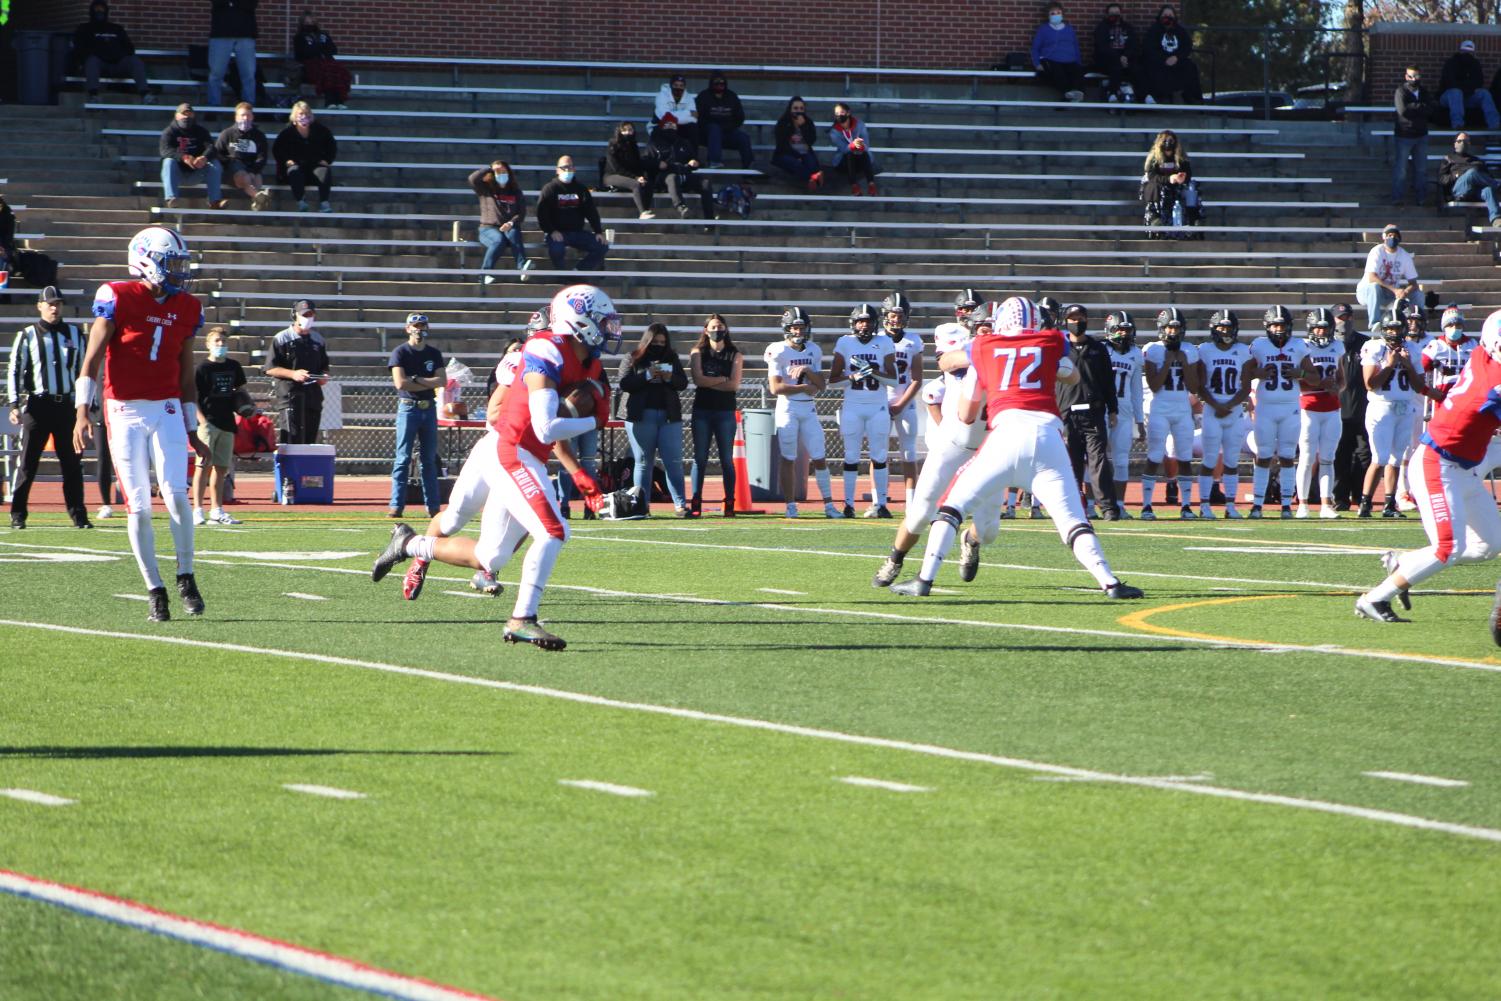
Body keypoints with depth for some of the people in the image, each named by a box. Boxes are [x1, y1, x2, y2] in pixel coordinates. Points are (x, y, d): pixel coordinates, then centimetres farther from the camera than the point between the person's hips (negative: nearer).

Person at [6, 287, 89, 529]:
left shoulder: (75, 334, 11)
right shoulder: (28, 336, 3)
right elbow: (14, 370, 1)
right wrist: (14, 404, -9)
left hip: (66, 405, 3)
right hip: (37, 405, -3)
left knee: (72, 463, 2)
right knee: (27, 462, -1)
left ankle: (78, 515, 8)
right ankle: (17, 515, 5)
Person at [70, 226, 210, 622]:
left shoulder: (187, 309, 8)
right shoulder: (119, 299, -7)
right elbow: (92, 359, -7)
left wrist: (192, 432, 16)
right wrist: (82, 413, -16)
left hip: (167, 411, 3)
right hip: (125, 412, -3)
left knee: (175, 494, -12)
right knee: (139, 506, -3)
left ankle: (186, 577, 3)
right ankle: (154, 590, 5)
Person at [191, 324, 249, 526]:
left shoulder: (234, 367, 12)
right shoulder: (202, 368, -5)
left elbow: (240, 391, 24)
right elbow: (193, 397, -7)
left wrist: (245, 407, 3)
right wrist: (202, 420, -17)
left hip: (227, 423, 6)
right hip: (208, 422, -6)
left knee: (221, 467, 11)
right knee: (204, 465, -10)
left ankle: (217, 510, 18)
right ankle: (197, 510, -11)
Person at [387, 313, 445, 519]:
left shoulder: (434, 354, 11)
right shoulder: (400, 353, -1)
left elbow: (442, 381, -2)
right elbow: (400, 383, -13)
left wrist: (416, 380, -10)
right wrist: (428, 383, -7)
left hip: (429, 408, 4)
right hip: (408, 407, -4)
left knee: (430, 459, 7)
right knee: (403, 459, -7)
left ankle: (433, 505, 9)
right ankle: (396, 505, -7)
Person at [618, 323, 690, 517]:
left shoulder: (672, 359, 12)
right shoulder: (632, 359, 4)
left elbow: (683, 383, 9)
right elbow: (623, 383, -7)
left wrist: (670, 378, -12)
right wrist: (646, 376, -17)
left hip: (669, 416, 2)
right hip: (642, 417, -2)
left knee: (674, 462, -2)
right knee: (643, 462, 3)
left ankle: (680, 504, -3)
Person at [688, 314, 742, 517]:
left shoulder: (735, 355, 6)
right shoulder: (698, 353, 7)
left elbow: (734, 385, -6)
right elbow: (698, 380, -7)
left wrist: (709, 382, -7)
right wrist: (722, 379, -5)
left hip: (725, 411, 0)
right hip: (702, 410, 0)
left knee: (727, 459, 1)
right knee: (700, 458, -1)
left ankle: (730, 505, 2)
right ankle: (695, 504, -3)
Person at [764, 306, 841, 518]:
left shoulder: (813, 351, 9)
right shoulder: (778, 351, -7)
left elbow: (821, 384, 6)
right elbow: (775, 387, -14)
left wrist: (808, 371, -11)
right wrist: (805, 387, -10)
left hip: (808, 409, 5)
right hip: (788, 407, -4)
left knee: (819, 458, 3)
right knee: (788, 459, 0)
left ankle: (829, 505, 7)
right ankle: (791, 506, 6)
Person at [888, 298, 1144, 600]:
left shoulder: (982, 347, 19)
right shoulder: (1053, 342, 20)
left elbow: (965, 416, 27)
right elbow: (1072, 376, 43)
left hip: (1006, 431, -1)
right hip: (1048, 436, 1)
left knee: (954, 504, 11)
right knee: (1072, 520, 5)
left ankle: (925, 580, 2)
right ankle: (1110, 583, -10)